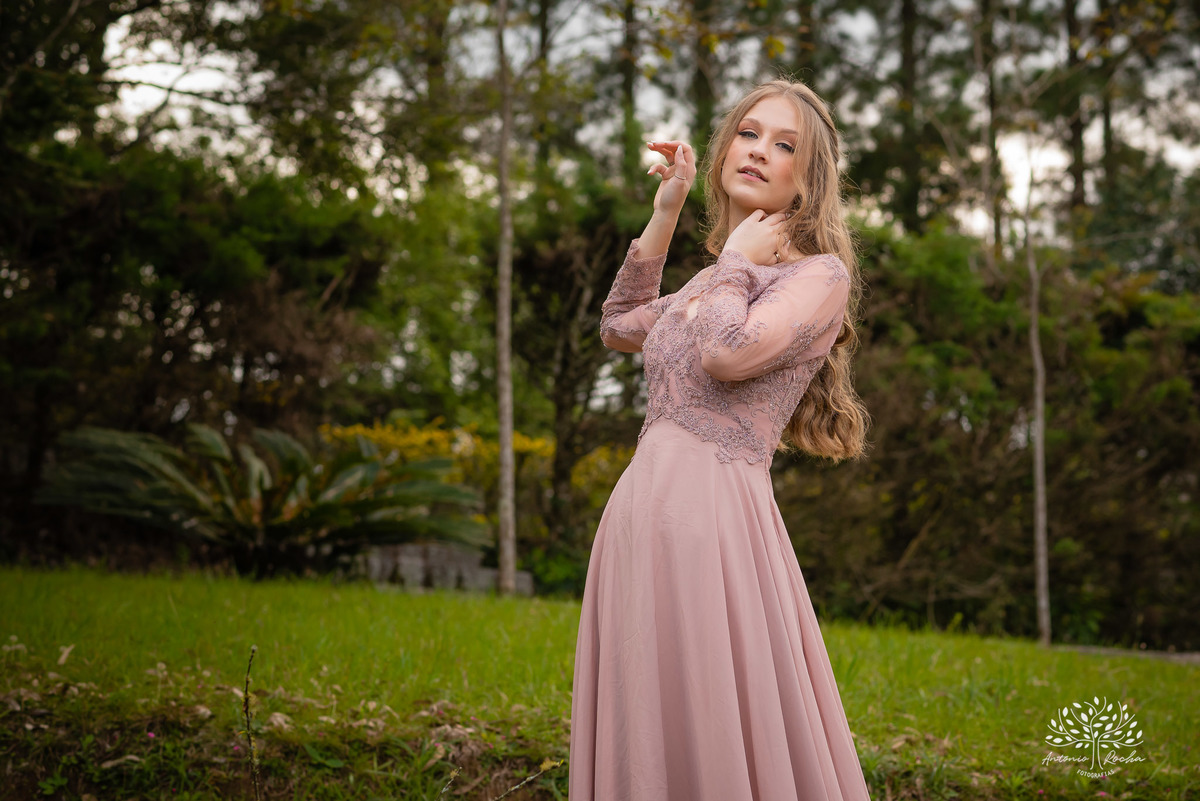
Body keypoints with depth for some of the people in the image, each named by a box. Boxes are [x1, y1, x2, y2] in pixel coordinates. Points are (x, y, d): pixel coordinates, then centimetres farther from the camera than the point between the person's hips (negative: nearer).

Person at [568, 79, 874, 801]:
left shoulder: (820, 274, -1)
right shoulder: (718, 283, 22)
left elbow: (729, 354, -18)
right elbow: (620, 327, 34)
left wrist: (737, 260, 0)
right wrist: (665, 214, 27)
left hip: (716, 515, -8)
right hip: (641, 509, 8)